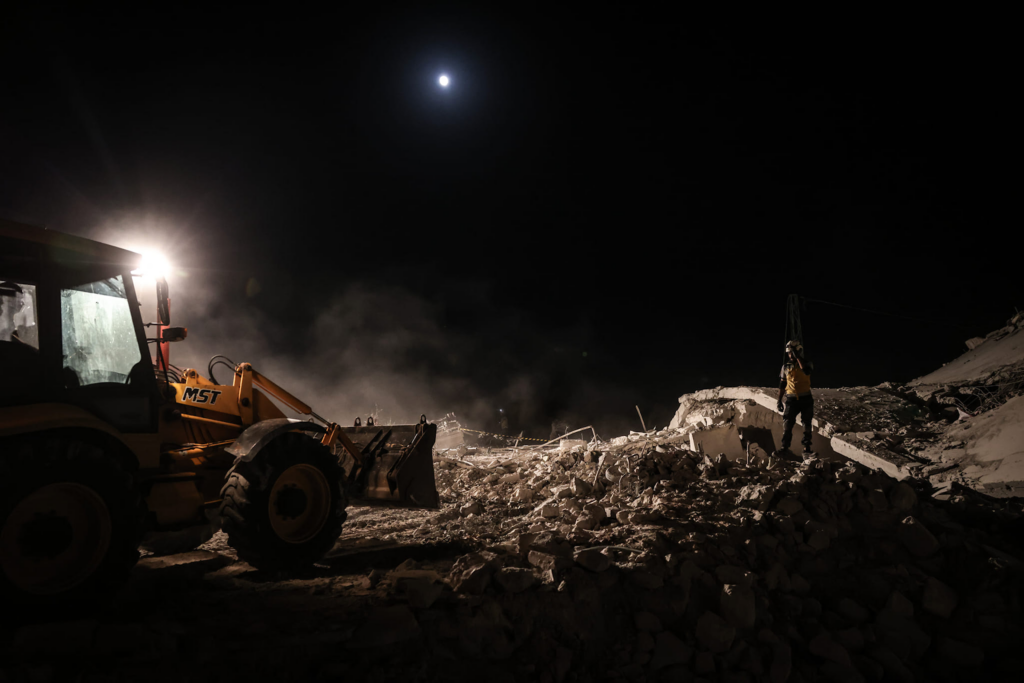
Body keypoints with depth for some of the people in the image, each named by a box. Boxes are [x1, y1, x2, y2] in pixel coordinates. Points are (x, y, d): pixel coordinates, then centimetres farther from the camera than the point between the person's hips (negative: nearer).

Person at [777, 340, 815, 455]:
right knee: (787, 424, -6)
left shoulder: (807, 363, -1)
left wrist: (797, 356, -25)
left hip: (806, 399, -1)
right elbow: (782, 385, 12)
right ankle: (785, 447, -2)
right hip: (791, 400, 1)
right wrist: (779, 400, 8)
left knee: (807, 424, 6)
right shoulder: (786, 367, 7)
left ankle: (806, 448, 14)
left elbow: (805, 370, -28)